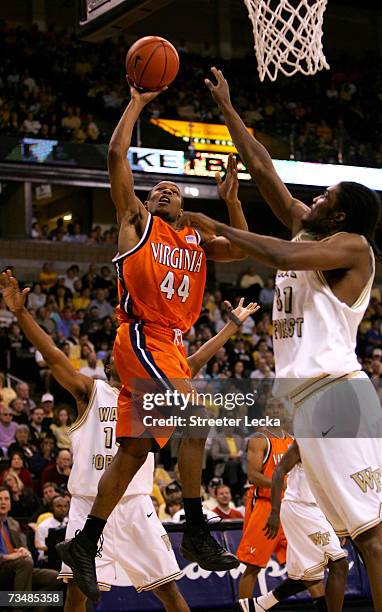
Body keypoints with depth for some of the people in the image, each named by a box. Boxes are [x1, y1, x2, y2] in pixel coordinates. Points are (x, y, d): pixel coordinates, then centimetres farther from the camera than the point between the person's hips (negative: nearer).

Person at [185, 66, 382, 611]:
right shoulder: (307, 233, 19)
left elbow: (284, 256, -22)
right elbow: (261, 167, 23)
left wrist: (218, 228, -10)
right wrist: (225, 107, 26)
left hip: (338, 393, -9)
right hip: (307, 397, 9)